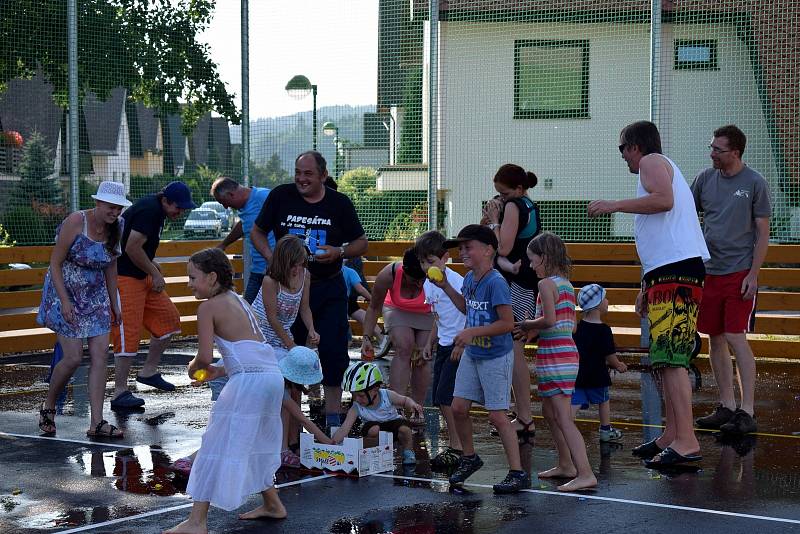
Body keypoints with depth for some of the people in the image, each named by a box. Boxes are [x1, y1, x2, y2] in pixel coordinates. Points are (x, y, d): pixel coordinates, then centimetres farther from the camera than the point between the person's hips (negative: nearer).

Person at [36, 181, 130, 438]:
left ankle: (96, 422, -2)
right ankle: (48, 407, 17)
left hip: (95, 296, 6)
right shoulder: (76, 222, -19)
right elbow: (55, 264, -16)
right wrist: (65, 301, -22)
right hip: (66, 293, -6)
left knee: (101, 355, -4)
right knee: (73, 358, -10)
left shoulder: (115, 228, 0)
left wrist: (114, 303, 14)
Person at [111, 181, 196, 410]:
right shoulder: (149, 210, -19)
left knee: (169, 318, 11)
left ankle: (148, 372, 21)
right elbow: (132, 248, -24)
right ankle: (120, 393, -6)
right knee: (128, 333, -10)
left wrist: (152, 266, 10)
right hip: (124, 277, -10)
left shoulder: (156, 209, 12)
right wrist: (154, 273, -14)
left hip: (141, 277, 10)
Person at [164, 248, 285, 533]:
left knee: (217, 445, -3)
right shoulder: (239, 301, 21)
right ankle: (272, 504, 37)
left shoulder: (208, 307, -4)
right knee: (256, 442, 26)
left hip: (248, 381, -8)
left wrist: (194, 366, 10)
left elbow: (205, 355, -11)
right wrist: (221, 371, 23)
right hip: (273, 374, 9)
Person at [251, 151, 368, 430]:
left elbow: (361, 243, 6)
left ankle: (333, 416, 3)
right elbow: (257, 232, 9)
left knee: (334, 351, -5)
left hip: (329, 289, 0)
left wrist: (339, 252, -14)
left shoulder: (339, 203, -1)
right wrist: (270, 256, -10)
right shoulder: (281, 196, -1)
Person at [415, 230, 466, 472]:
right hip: (444, 344, 9)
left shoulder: (456, 282, -18)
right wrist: (430, 343, 19)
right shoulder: (428, 284, 8)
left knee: (445, 397, -12)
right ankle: (455, 446, 16)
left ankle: (457, 449, -4)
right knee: (438, 398, 8)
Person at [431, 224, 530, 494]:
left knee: (497, 415, -7)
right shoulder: (469, 279, 4)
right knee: (458, 407, 10)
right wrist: (446, 287, 14)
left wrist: (471, 332, -23)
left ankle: (518, 474, 0)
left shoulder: (496, 283, -22)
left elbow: (507, 323, -25)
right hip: (471, 354, 8)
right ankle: (469, 457, 31)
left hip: (496, 358, -8)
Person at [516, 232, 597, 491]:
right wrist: (532, 330, 14)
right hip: (568, 351, 10)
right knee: (549, 411, 22)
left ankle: (586, 474, -18)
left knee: (563, 417, -12)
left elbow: (549, 319, -22)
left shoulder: (547, 284, -12)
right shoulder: (567, 284, 15)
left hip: (554, 354, -10)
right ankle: (566, 465, 31)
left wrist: (527, 324, -4)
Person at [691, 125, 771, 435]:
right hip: (709, 270, 5)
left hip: (739, 272, -5)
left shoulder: (754, 184, -5)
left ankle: (747, 413, -6)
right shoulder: (706, 179, 7)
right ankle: (727, 407, 18)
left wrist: (753, 274, -10)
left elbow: (763, 233, -3)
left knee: (736, 338, -10)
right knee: (716, 339, 8)